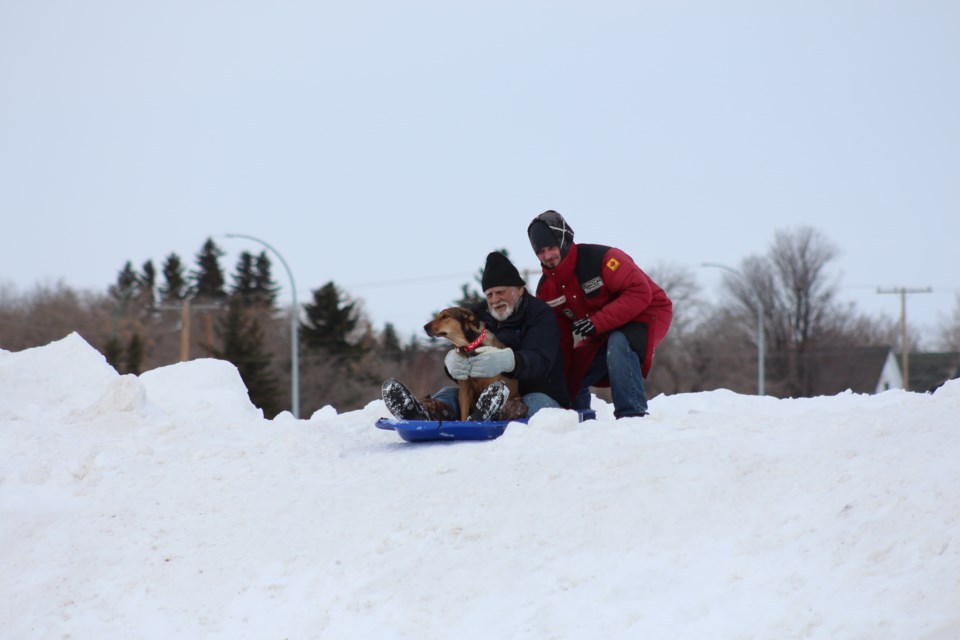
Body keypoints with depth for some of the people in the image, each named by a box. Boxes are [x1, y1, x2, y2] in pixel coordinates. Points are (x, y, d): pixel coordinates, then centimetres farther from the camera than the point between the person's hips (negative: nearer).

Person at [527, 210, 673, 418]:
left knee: (617, 345, -37)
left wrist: (597, 322, -36)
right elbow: (560, 338, 1)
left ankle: (633, 415, -36)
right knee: (572, 381, 2)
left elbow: (640, 293, -31)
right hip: (602, 333, 8)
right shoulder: (546, 288, -4)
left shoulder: (600, 258, -27)